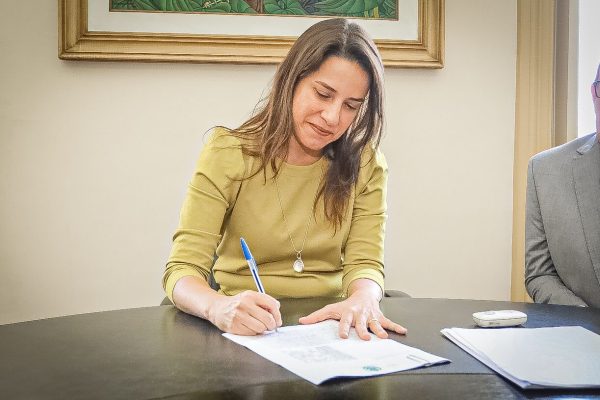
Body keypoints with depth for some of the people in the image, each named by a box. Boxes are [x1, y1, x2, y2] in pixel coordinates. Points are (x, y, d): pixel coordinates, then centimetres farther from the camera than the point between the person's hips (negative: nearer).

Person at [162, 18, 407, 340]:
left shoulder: (366, 166, 1)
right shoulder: (227, 153, -7)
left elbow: (366, 264, -3)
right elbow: (182, 270, -12)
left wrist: (362, 299, -27)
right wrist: (218, 307, -34)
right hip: (245, 330, -1)